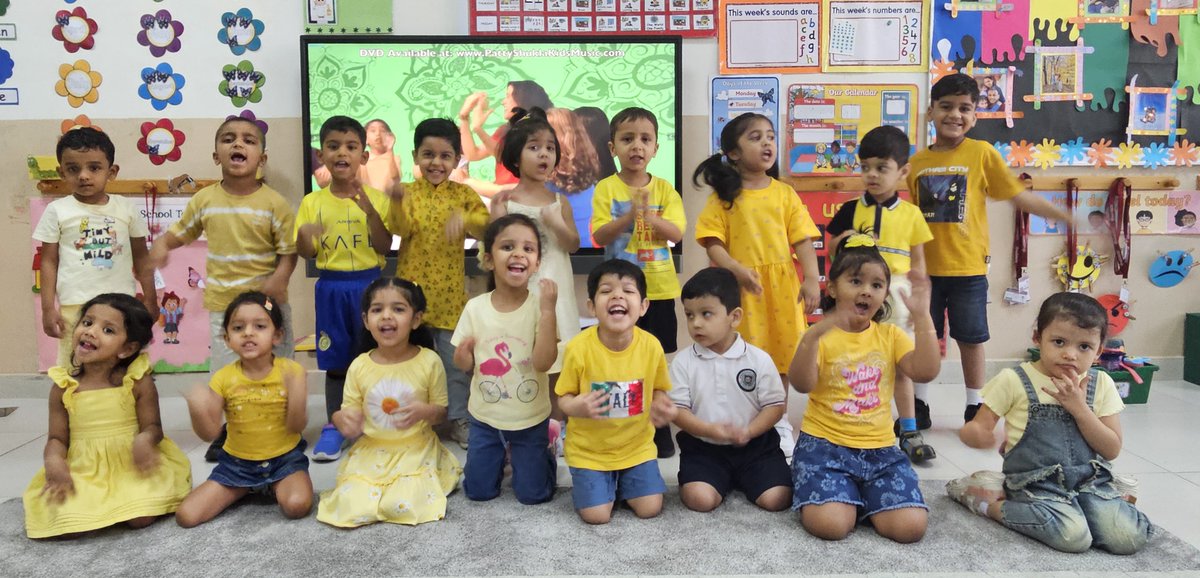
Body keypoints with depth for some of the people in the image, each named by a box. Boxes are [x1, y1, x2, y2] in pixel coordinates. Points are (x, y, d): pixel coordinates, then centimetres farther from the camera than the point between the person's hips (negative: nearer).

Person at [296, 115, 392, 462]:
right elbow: (306, 254, 2)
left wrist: (370, 210, -20)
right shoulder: (312, 202, 2)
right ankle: (334, 427, 20)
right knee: (336, 361, 8)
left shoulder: (375, 198, -2)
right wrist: (304, 235, -20)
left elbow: (385, 248, -8)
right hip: (331, 288, 1)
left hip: (369, 284, -1)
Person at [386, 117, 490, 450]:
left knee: (455, 357, 7)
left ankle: (458, 419, 21)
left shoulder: (462, 194, 2)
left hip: (450, 292, 0)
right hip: (412, 287, 0)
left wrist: (465, 219, -28)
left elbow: (486, 223, -9)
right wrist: (397, 202, -33)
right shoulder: (406, 193, 0)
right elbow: (400, 230, -16)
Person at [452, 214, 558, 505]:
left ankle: (544, 452, 39)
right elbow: (465, 365, -1)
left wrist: (548, 310, -32)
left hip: (530, 418, -2)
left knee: (533, 494, 9)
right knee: (478, 492, 12)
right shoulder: (475, 307, -10)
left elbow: (543, 362, -26)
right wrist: (462, 353, -25)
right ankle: (500, 456, 41)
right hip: (485, 417, 2)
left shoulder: (538, 305, -17)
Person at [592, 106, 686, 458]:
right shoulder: (606, 188, -3)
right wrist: (630, 215, -27)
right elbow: (599, 235, -12)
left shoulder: (665, 190, 1)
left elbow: (677, 234, -8)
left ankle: (660, 430, 23)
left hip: (660, 289, 1)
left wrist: (650, 216, -25)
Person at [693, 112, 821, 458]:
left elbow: (802, 239, 3)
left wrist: (812, 279, -7)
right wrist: (737, 270, -22)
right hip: (739, 287, -2)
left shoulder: (785, 194, 6)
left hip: (782, 286, 2)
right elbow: (712, 242, -7)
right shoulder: (724, 196, 0)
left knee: (779, 356, 10)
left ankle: (780, 422, 26)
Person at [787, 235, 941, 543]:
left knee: (911, 526, -16)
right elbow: (802, 385, -19)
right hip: (824, 445, -3)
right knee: (831, 524, -25)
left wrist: (922, 317, -15)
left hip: (880, 448, 4)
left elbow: (926, 372, -7)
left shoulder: (890, 335, 8)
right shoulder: (821, 335, -3)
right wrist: (812, 337, -35)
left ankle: (860, 496, 13)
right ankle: (841, 495, 10)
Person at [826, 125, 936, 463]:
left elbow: (918, 262, 7)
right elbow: (833, 252, 7)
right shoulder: (851, 210, 2)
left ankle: (910, 432, 19)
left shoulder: (911, 214, 4)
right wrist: (843, 240, -13)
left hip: (895, 298, 1)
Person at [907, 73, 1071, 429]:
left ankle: (975, 408, 24)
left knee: (971, 339, 8)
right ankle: (920, 405, 24)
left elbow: (1020, 197, -2)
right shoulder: (917, 161, 4)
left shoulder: (981, 154, -4)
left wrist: (1070, 218, -7)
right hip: (925, 268, 2)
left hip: (968, 269, -2)